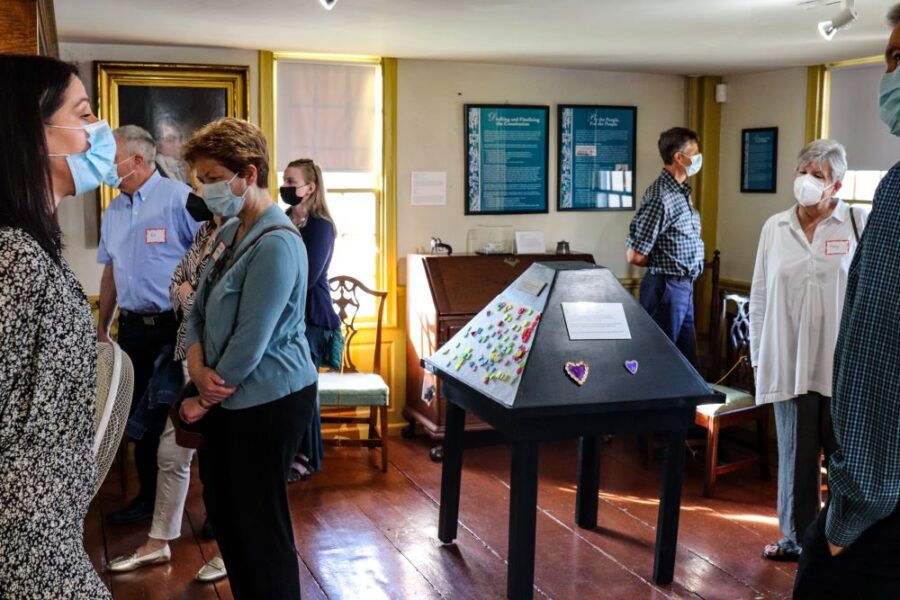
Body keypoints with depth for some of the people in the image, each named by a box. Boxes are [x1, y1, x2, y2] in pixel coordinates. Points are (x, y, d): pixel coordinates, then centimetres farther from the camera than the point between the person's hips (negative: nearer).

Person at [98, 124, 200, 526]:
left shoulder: (178, 198, -12)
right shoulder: (113, 212, 12)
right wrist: (102, 328, 22)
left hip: (174, 326, -7)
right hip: (132, 328, 7)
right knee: (140, 417, 14)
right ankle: (149, 496, 30)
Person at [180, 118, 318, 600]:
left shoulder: (276, 245, -21)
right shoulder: (229, 233, 8)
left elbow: (249, 344, -22)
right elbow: (199, 308, 10)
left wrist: (201, 401, -11)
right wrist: (197, 366, -9)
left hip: (268, 401, -9)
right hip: (230, 398, 9)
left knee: (260, 519, 4)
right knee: (222, 508, 18)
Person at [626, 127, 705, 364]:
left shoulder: (681, 190, 10)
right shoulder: (661, 196, -20)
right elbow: (635, 256, -20)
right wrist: (661, 265, -3)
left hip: (683, 286, 9)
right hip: (666, 287, -9)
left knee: (686, 356, 16)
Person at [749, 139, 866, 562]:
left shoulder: (858, 225, -2)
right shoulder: (775, 227, 6)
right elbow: (760, 297, 9)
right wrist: (758, 355, 9)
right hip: (789, 362, 2)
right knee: (796, 453, 10)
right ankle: (796, 537, 25)